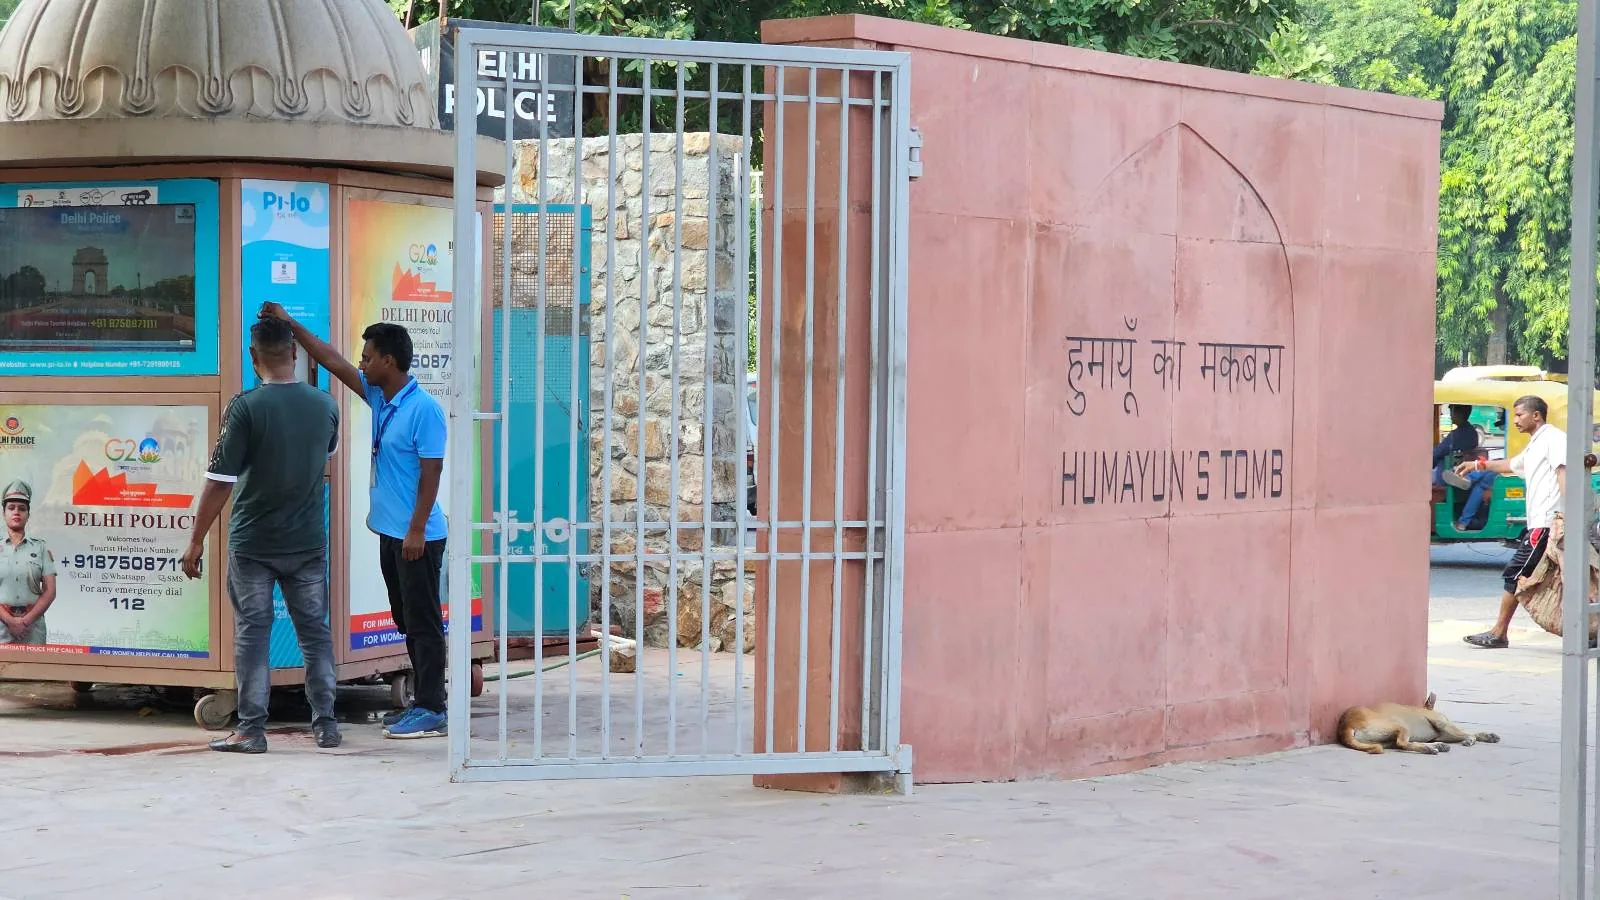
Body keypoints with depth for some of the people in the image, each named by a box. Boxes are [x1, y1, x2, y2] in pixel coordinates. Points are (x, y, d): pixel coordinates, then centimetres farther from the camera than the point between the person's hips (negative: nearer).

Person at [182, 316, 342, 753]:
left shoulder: (245, 407, -15)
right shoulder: (325, 405, -1)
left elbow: (220, 481, -15)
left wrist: (197, 540, -8)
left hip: (252, 543, -4)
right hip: (308, 541, 4)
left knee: (252, 634, 3)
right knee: (315, 631, 12)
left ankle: (252, 729, 3)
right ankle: (325, 723, 15)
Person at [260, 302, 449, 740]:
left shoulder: (424, 408, -16)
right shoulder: (379, 397, 9)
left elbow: (431, 472, -18)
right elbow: (333, 362, 16)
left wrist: (417, 530, -20)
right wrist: (291, 325, 15)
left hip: (416, 536, -9)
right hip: (390, 531, 9)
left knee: (423, 622, -5)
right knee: (407, 622, 13)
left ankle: (432, 711, -2)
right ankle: (423, 702, 19)